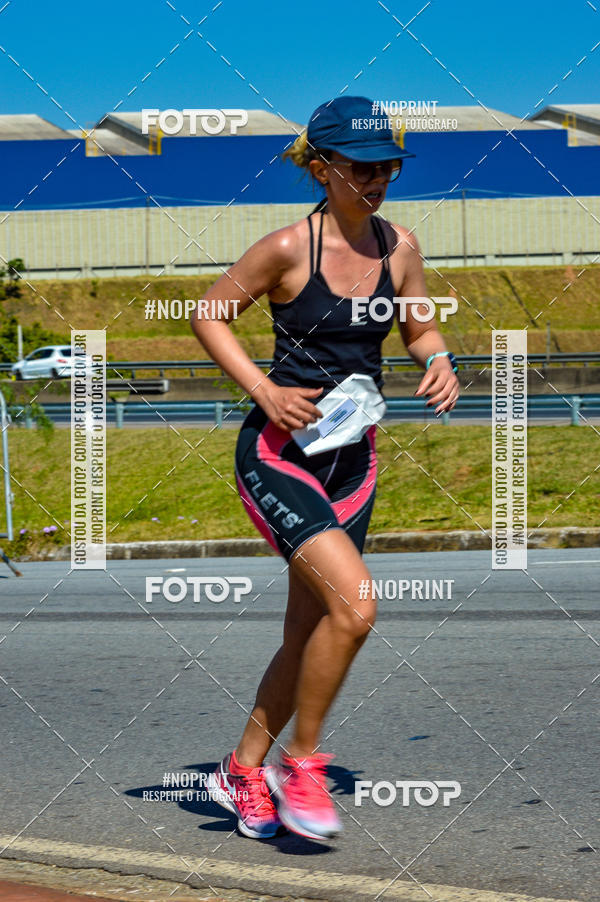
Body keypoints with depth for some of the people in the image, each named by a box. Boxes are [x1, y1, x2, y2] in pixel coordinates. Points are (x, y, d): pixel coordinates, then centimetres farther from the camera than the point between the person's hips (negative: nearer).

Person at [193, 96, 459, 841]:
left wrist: (440, 364, -7)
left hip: (352, 459, 6)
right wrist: (265, 392, -14)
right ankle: (300, 764, -3)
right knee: (354, 605, -22)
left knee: (308, 637, 10)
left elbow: (421, 332, 15)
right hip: (277, 452, -6)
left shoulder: (398, 247, 2)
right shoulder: (288, 248, -13)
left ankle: (244, 769, 30)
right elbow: (209, 316, -3)